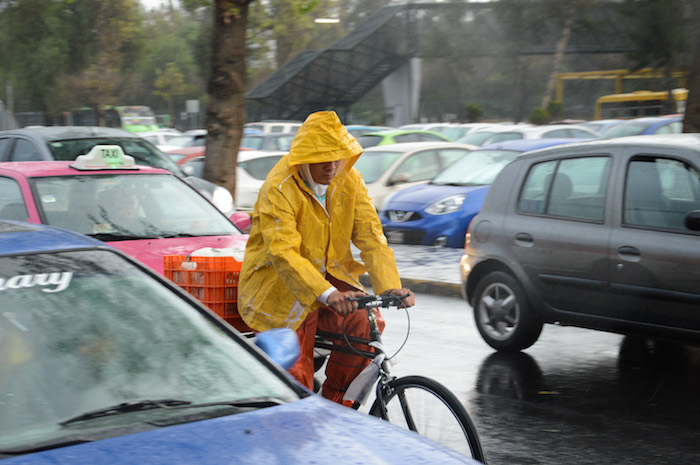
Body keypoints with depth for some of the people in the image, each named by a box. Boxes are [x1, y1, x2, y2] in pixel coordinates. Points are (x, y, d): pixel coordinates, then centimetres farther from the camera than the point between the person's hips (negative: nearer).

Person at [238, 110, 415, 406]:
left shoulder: (349, 180, -6)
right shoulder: (279, 188, -23)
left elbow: (370, 236, -10)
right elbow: (283, 253, -34)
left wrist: (390, 287, -27)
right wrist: (327, 295, -47)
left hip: (328, 273, 5)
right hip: (280, 286, -4)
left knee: (365, 325, -19)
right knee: (296, 373, -10)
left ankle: (334, 404, 0)